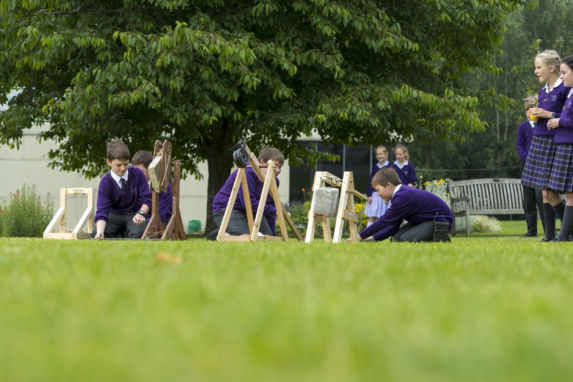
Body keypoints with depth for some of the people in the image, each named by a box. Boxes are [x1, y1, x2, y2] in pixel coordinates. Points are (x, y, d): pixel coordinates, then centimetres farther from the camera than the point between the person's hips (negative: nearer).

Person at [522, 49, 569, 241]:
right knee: (545, 193, 7)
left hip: (555, 143, -8)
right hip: (539, 140, 8)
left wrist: (548, 114, -16)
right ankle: (550, 234, 11)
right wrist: (535, 116, 4)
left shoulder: (564, 89, -10)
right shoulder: (543, 91, 15)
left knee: (550, 193, -9)